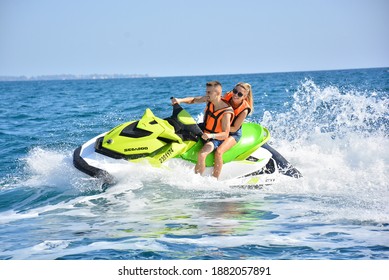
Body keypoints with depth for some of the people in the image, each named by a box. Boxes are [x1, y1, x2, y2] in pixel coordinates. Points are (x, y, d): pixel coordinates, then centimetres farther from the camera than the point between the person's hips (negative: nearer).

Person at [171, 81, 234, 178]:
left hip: (216, 138, -9)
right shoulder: (209, 99, -7)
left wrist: (211, 135, -42)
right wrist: (180, 100, -15)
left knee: (201, 155, -33)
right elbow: (193, 100, 4)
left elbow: (225, 134, -26)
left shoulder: (226, 112, -26)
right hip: (204, 132, 9)